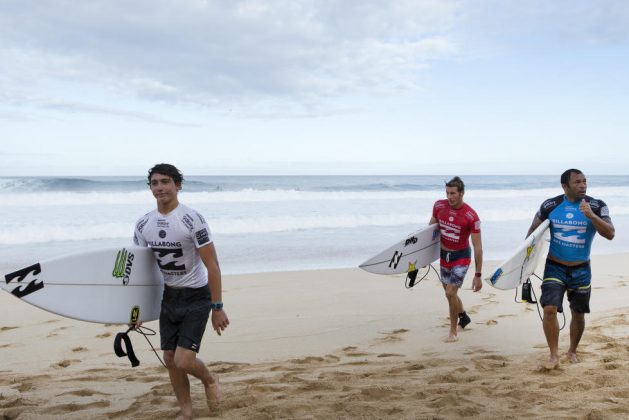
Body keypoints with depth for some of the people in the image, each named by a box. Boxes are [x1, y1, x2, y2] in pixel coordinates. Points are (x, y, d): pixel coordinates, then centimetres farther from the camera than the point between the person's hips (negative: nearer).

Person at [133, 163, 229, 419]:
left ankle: (210, 380, 22)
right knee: (170, 360, 10)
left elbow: (212, 266, -16)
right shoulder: (143, 224, 0)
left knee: (183, 360, -12)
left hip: (195, 298, -6)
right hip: (168, 297, 6)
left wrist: (217, 308, -17)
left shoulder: (192, 220, -18)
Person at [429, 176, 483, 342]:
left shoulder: (471, 216, -23)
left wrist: (478, 275, -19)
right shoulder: (439, 206, -10)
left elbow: (478, 247, -19)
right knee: (449, 293, 18)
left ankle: (453, 332, 5)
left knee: (451, 292, -15)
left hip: (461, 256, -5)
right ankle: (463, 316, 47)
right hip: (444, 255, 5)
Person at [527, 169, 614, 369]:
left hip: (581, 270, 1)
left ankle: (572, 351, 36)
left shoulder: (597, 206, -9)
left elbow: (610, 234, -18)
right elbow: (533, 231, 5)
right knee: (549, 309, -15)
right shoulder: (550, 206, -9)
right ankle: (554, 355, 0)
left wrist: (591, 215, -32)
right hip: (555, 268, -1)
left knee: (578, 313, 13)